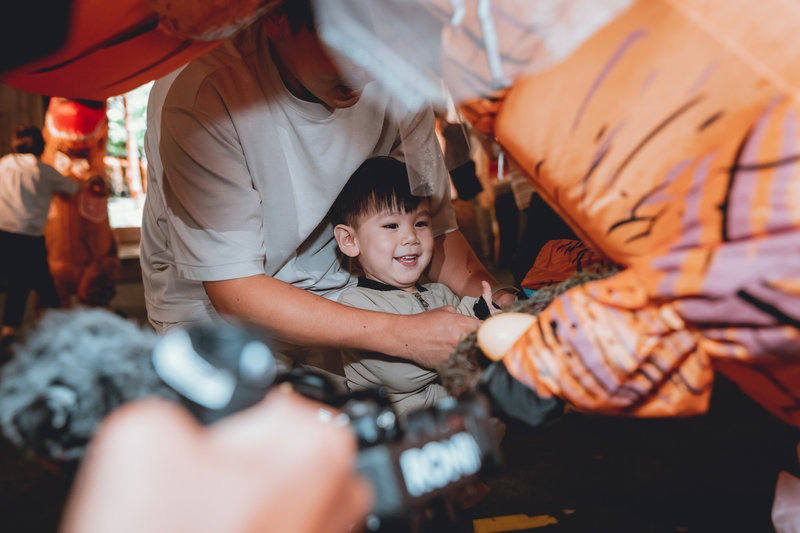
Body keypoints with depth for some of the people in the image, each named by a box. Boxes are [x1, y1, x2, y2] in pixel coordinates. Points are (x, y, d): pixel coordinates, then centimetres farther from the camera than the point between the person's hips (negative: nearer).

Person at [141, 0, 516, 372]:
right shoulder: (199, 91, -28)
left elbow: (433, 224, -2)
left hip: (335, 297, 4)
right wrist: (401, 335, -33)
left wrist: (494, 298, -23)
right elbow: (232, 290, -28)